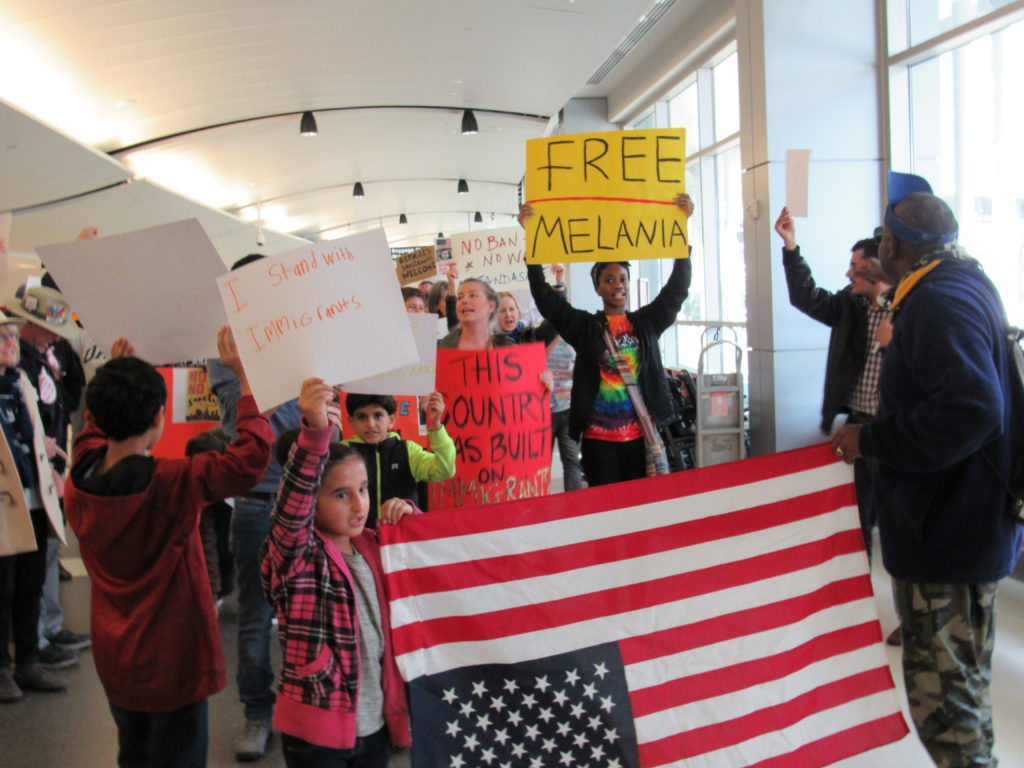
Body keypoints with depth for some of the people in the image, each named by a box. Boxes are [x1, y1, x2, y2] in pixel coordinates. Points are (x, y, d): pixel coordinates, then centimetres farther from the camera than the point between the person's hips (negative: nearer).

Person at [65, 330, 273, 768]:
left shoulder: (80, 480, -7)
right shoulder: (174, 485, -27)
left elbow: (94, 435, 15)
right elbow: (253, 453, -26)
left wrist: (113, 380, 17)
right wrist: (242, 374, -20)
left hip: (114, 659, 6)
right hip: (172, 661, -6)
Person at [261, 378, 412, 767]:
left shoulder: (373, 546, 3)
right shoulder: (295, 554, -14)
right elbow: (292, 503, -34)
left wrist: (412, 518, -3)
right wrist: (315, 430, -49)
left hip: (376, 723, 6)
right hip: (316, 731, -5)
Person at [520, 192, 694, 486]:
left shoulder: (647, 322, 8)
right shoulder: (585, 326, 2)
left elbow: (677, 288, 1)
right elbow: (545, 296, -6)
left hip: (641, 435, 2)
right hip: (599, 439, -2)